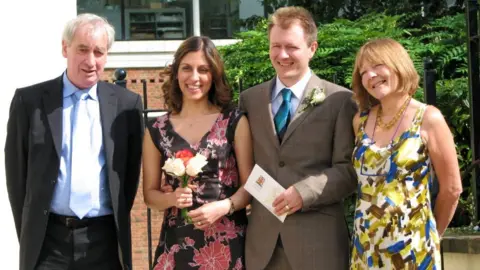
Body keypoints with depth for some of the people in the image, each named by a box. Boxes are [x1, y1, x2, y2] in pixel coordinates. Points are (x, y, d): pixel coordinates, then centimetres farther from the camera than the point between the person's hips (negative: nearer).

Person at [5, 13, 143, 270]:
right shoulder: (30, 100, 1)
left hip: (103, 239, 1)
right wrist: (28, 232, 5)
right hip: (47, 239, -1)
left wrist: (118, 224, 7)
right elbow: (17, 172, 5)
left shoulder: (126, 103, 4)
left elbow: (131, 171, 10)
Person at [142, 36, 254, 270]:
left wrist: (223, 207, -17)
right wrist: (171, 198, -11)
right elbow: (150, 193, 9)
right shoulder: (157, 130, 4)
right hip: (177, 243, 1)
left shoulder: (235, 122, -1)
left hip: (227, 242, -1)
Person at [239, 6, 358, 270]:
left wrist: (305, 192, -17)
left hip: (317, 240, -3)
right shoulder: (249, 99, 12)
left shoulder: (340, 100, -1)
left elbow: (349, 169, -5)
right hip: (262, 239, 3)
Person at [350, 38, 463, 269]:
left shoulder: (428, 119, -7)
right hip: (366, 246, 4)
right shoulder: (360, 120, 4)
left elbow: (451, 189, -1)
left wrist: (431, 237, 10)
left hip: (412, 247, -4)